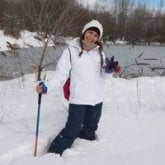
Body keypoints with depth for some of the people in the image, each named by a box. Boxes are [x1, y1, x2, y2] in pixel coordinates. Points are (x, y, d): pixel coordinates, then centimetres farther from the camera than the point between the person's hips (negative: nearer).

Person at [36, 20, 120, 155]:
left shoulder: (100, 52, 5)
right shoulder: (71, 50, -9)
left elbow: (104, 74, 11)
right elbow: (61, 74, -10)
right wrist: (47, 86, -23)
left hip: (97, 99, 5)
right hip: (78, 99, -5)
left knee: (90, 131, 19)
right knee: (72, 131, -6)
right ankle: (53, 154, 12)